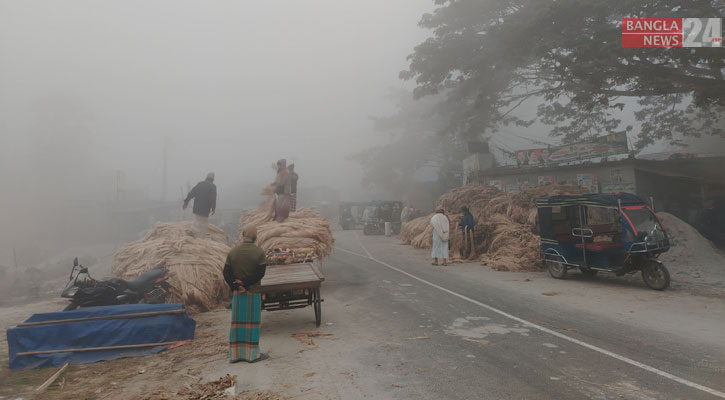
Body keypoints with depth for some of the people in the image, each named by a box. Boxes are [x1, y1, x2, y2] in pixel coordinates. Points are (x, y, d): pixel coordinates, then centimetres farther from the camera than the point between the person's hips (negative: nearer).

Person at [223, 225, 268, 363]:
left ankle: (235, 353, 15)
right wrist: (244, 283, -10)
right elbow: (260, 273, -13)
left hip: (237, 294, 3)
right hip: (253, 294, -3)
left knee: (237, 322, 10)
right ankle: (252, 353, 8)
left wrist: (237, 287, -8)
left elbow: (226, 273, -3)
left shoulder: (232, 252, 1)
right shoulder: (259, 253, -9)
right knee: (252, 323, 4)